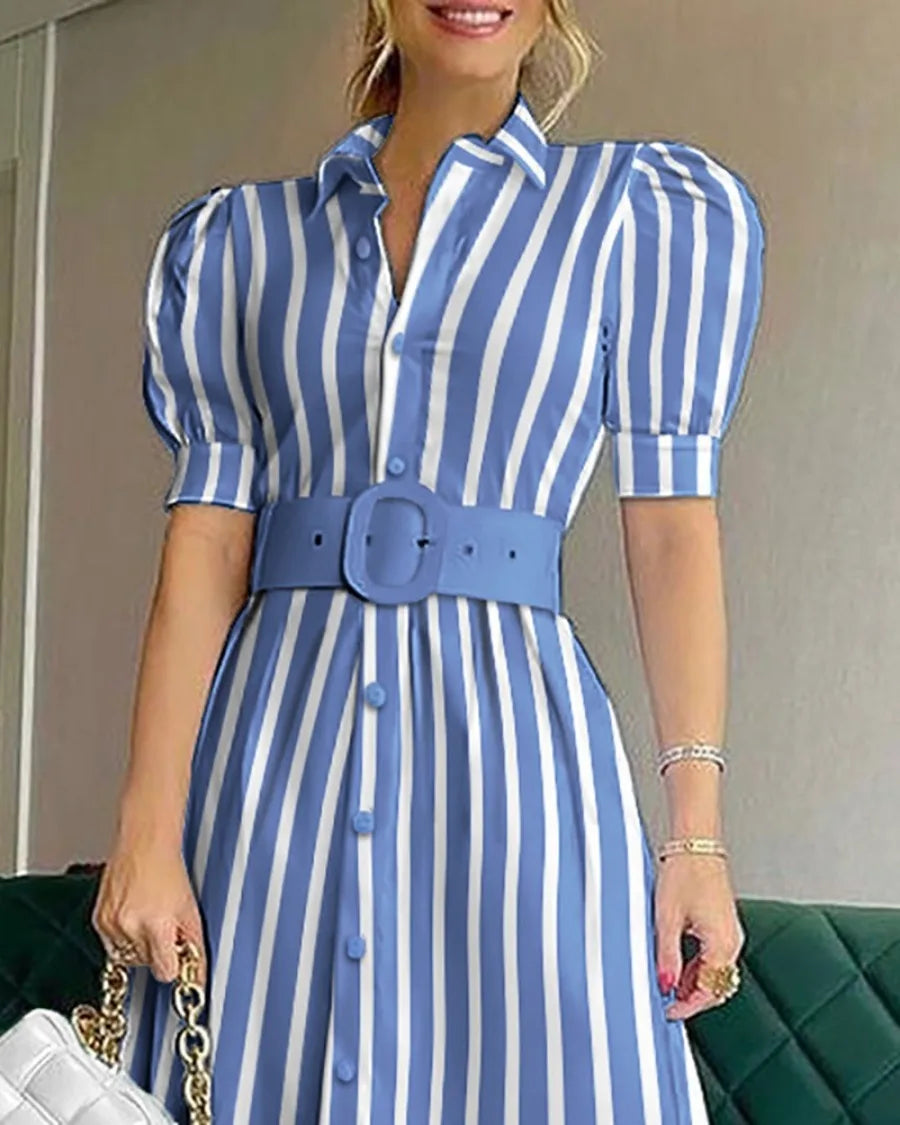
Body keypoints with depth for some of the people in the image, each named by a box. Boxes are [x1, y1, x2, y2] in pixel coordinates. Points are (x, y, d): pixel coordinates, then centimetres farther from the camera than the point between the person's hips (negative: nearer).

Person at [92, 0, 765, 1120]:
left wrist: (697, 827, -8)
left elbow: (673, 526, 1)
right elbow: (205, 545, 3)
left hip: (509, 741, -1)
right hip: (274, 740, 2)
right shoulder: (236, 237, 11)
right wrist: (147, 832, -7)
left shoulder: (646, 208, 7)